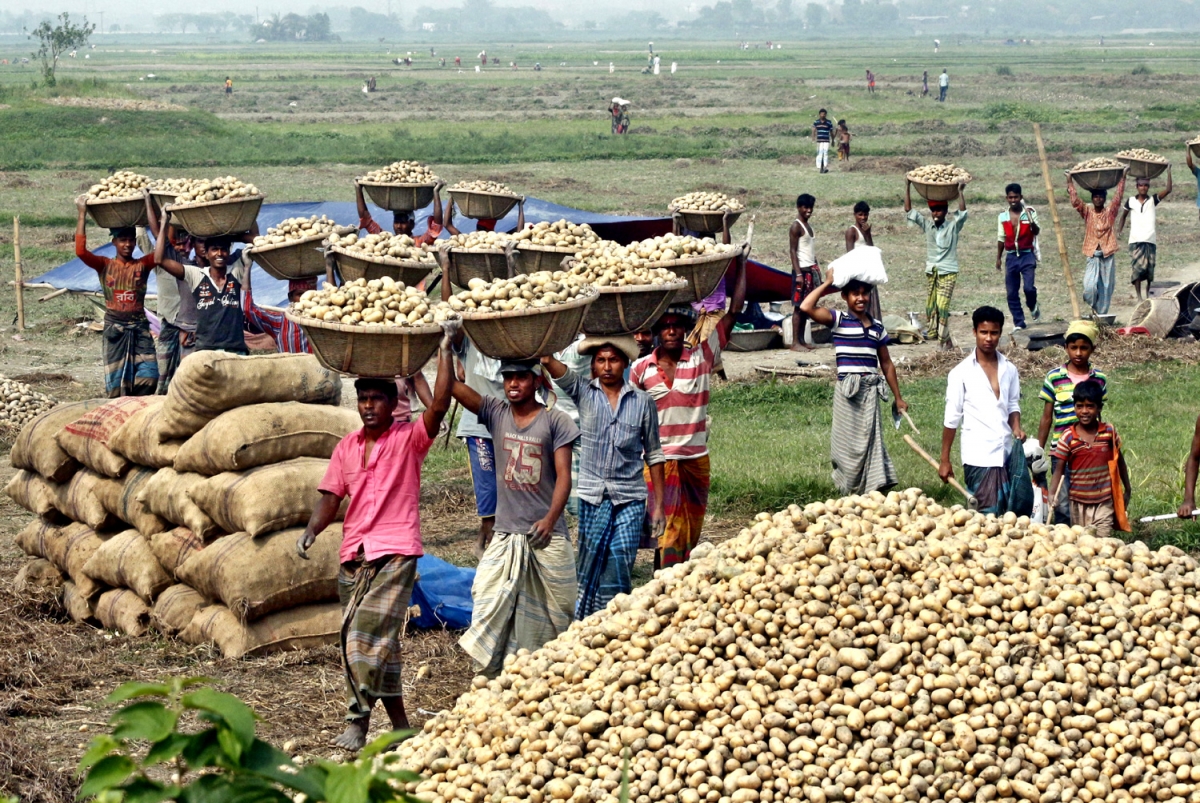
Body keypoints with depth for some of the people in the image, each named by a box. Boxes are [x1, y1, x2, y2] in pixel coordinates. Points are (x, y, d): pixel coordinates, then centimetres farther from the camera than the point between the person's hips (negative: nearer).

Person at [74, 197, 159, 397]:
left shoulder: (142, 265, 5)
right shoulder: (105, 265, 2)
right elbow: (80, 251, -14)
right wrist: (82, 213, -15)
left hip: (139, 327, 1)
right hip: (115, 328, -1)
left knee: (149, 377, -8)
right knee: (117, 382, 3)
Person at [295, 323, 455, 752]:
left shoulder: (409, 439, -1)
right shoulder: (346, 447, 14)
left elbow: (440, 404, -16)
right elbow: (332, 496, 12)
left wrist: (446, 349, -16)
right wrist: (311, 530, -6)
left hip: (394, 554, -6)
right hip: (353, 555, 6)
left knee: (367, 637, -17)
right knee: (379, 642, 9)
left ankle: (358, 721, -12)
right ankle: (399, 723, 16)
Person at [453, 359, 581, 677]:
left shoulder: (555, 421, -5)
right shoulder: (496, 413, 4)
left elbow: (563, 475, -11)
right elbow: (453, 385, -6)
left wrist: (551, 518, -25)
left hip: (546, 536, -2)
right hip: (505, 535, 2)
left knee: (551, 613, 4)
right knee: (489, 609, -6)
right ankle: (494, 680, 0)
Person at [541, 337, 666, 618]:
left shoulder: (643, 402, 2)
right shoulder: (584, 393, 2)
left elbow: (653, 455, 7)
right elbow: (562, 375, -20)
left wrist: (658, 504, 6)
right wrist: (546, 359, -42)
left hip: (630, 498, -1)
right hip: (592, 496, 1)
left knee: (620, 567, -5)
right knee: (590, 564, 7)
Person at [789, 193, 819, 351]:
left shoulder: (809, 226, 17)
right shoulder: (796, 227, -9)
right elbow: (793, 251, -13)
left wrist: (816, 267, 13)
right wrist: (798, 273, -19)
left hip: (811, 270, 8)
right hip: (802, 270, -8)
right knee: (799, 306, -8)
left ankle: (802, 340, 12)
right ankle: (795, 343, -9)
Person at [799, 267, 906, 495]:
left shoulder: (877, 326, 11)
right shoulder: (838, 320, -2)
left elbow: (886, 364, 17)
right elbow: (807, 307, -18)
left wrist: (898, 397, 18)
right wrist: (827, 284, -8)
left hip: (871, 389, 4)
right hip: (848, 389, -4)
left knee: (871, 441, 2)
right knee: (850, 442, 1)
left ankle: (872, 490, 5)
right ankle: (850, 492, 9)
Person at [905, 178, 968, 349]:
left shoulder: (953, 227, 0)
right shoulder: (927, 226, 8)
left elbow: (963, 213, -17)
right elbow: (909, 211, 5)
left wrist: (960, 191, -21)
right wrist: (907, 187, 1)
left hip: (948, 272, -4)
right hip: (932, 272, 4)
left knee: (942, 306, -13)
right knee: (930, 306, 1)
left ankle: (945, 340, -10)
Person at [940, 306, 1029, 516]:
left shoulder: (1009, 370, 9)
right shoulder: (962, 372, -3)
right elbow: (952, 419, 0)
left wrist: (1016, 428, -4)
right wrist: (945, 460, -1)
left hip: (1006, 452, 5)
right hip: (979, 456, -5)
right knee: (989, 515, -9)